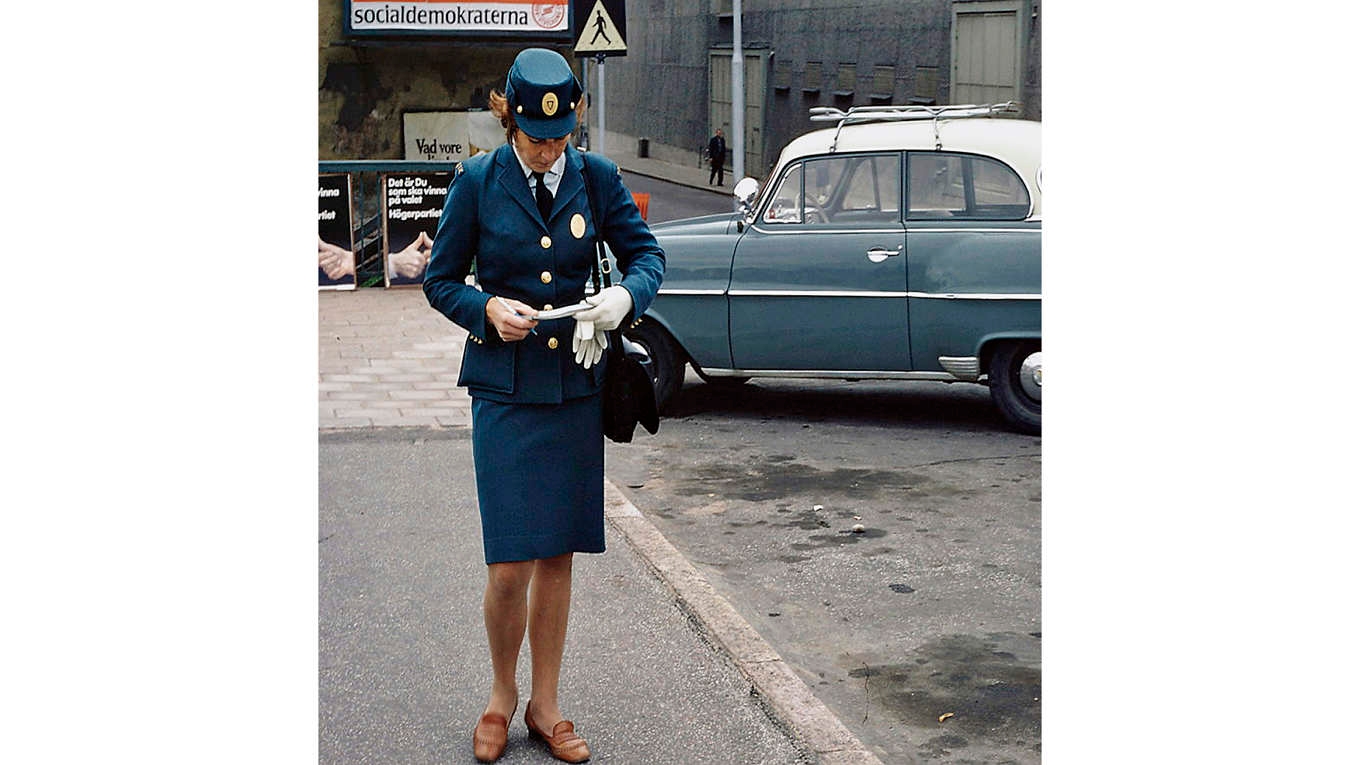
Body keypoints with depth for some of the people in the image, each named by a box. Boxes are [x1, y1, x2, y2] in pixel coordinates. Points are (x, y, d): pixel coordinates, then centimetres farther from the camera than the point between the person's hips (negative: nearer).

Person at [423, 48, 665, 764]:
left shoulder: (595, 177, 2)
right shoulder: (477, 181, -3)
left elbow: (646, 252, 9)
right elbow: (440, 280, 3)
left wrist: (625, 294, -13)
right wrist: (488, 309, -16)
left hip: (576, 384, 2)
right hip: (504, 387, -2)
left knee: (557, 557, 9)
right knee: (510, 565, -6)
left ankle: (545, 704, 24)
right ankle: (501, 694, 19)